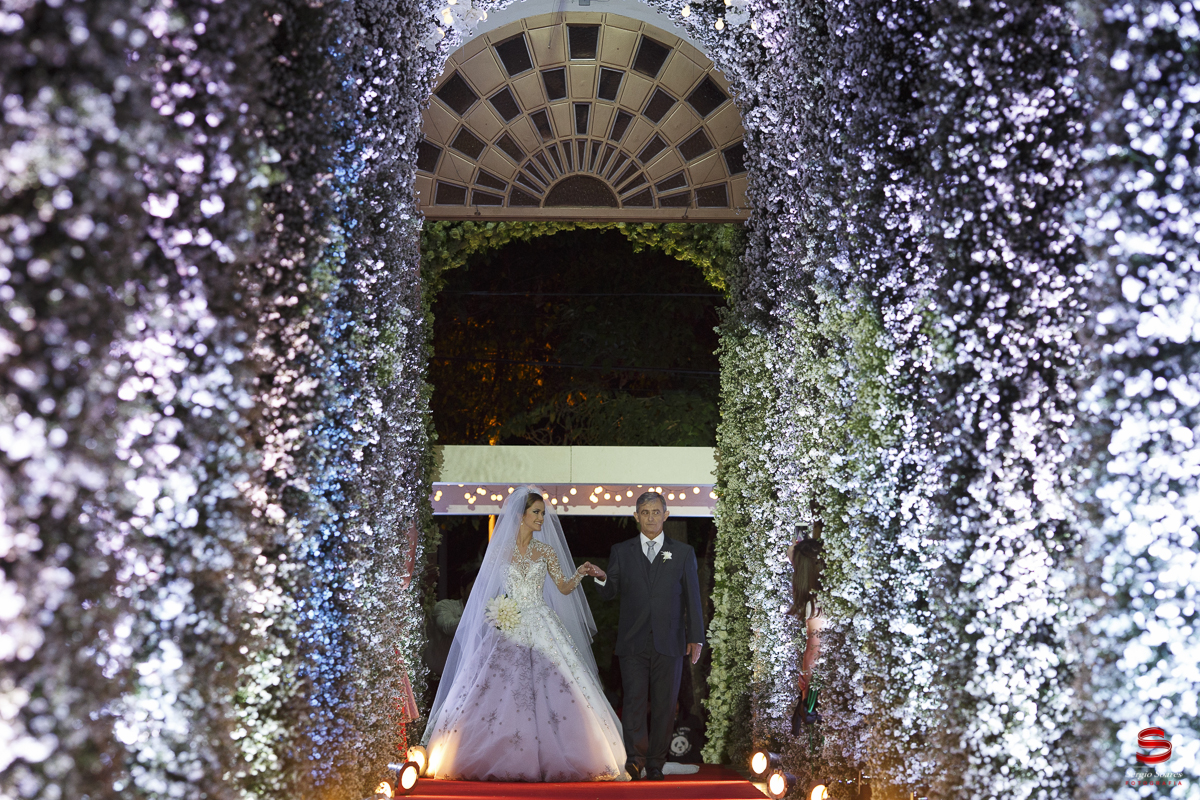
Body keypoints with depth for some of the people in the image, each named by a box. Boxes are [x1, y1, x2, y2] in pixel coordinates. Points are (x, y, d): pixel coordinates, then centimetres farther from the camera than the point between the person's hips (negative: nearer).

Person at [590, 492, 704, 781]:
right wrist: (603, 579, -16)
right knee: (634, 701, -10)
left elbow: (692, 597, 8)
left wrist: (696, 638, 2)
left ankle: (655, 763, 8)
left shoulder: (683, 553, 10)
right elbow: (610, 592, 8)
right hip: (633, 642, 0)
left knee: (664, 705, 1)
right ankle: (635, 758, -12)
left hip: (669, 643, 0)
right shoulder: (621, 551, 11)